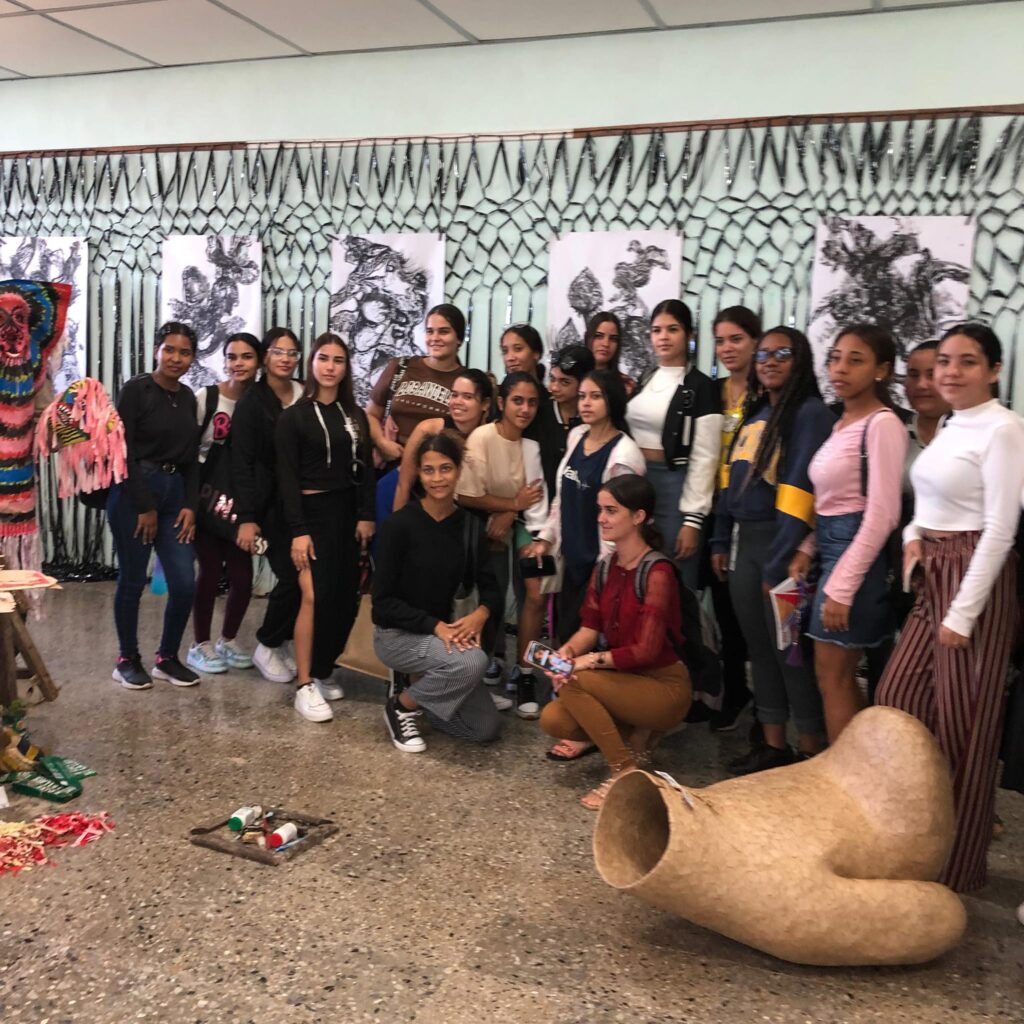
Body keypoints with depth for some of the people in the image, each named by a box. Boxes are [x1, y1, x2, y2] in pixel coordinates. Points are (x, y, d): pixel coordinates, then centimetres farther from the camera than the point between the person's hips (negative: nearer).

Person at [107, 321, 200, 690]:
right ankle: (127, 659, 20)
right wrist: (145, 507, -12)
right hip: (133, 493, -5)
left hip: (174, 493, 6)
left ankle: (167, 658, 18)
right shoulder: (136, 389, -7)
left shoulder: (188, 398, 11)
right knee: (132, 581, 3)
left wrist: (190, 505, 2)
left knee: (185, 584, 0)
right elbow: (122, 451, -12)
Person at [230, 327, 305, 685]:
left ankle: (286, 643, 23)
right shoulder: (252, 403, -6)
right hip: (271, 505, -4)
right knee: (291, 577, -10)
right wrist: (246, 517, -16)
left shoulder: (305, 398, 5)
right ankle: (267, 647, 12)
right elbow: (242, 464, -9)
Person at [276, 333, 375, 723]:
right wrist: (298, 530, -14)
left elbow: (365, 468, 10)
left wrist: (366, 515, -2)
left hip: (348, 512, 5)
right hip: (313, 511, -5)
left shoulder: (355, 415, 12)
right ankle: (305, 686, -6)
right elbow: (288, 477, -7)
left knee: (345, 598, 3)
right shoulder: (294, 416, -1)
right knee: (315, 597, -12)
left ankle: (322, 671, 19)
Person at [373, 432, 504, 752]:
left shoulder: (470, 526, -2)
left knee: (486, 728, 0)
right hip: (396, 633, -5)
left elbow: (491, 588, -1)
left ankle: (417, 684, 20)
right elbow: (383, 600, -17)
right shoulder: (400, 524, -18)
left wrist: (481, 613, -24)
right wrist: (435, 625, -26)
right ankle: (401, 705, -6)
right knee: (472, 662, -33)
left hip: (443, 632, 6)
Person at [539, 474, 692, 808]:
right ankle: (634, 734, 10)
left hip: (665, 687, -7)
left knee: (575, 681, -28)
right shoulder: (605, 567, 4)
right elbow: (589, 627, -1)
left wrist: (593, 660, -25)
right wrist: (567, 651, -21)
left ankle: (625, 771, -12)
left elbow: (646, 650, -24)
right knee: (552, 719, -14)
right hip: (625, 679, 7)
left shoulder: (657, 572, -20)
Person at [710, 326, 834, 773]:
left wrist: (779, 563, -18)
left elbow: (800, 489, -16)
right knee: (759, 645, 12)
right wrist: (721, 542, 11)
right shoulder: (754, 413, 15)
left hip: (782, 543, -8)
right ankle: (773, 744, 23)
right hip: (744, 542, 8)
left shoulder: (810, 413, -9)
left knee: (789, 649, -1)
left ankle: (812, 752, 12)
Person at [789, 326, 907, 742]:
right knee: (838, 676, 13)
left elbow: (883, 514, -19)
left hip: (858, 553, -9)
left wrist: (842, 587, -20)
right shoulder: (842, 424, 13)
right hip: (831, 547, 9)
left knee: (832, 678, -1)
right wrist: (806, 550, 7)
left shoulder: (882, 423, -14)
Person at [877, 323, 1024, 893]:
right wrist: (915, 535, 4)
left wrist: (963, 612, -18)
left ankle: (957, 865, 18)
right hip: (934, 574, 9)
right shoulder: (951, 427, 12)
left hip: (977, 578, -9)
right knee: (900, 701, 11)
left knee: (962, 724, 1)